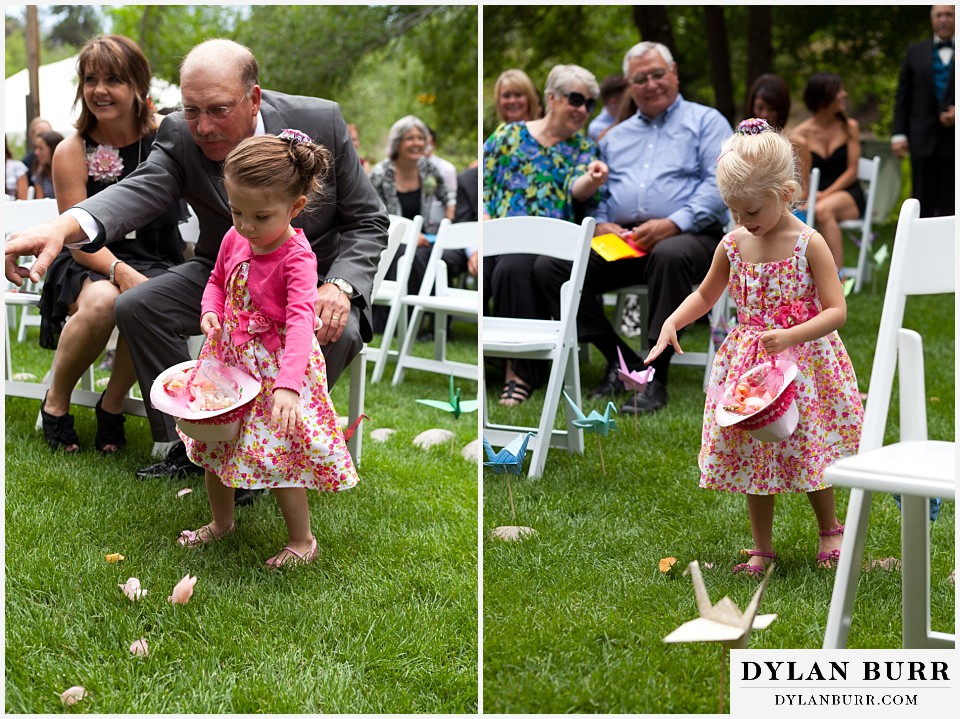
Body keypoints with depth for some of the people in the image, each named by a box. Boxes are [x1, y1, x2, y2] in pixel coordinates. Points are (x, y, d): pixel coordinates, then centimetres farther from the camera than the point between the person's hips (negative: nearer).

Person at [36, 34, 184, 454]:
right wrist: (120, 272, -26)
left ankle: (112, 405, -8)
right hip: (91, 266, 0)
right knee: (102, 301, -36)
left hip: (157, 262, 1)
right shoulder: (72, 152, -4)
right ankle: (55, 402, -8)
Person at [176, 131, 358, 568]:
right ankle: (221, 522, 41)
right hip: (230, 356, 7)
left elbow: (301, 321, -36)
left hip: (275, 365, -7)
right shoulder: (234, 239, -6)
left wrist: (287, 384, -48)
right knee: (213, 442, 17)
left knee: (277, 455, -4)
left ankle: (302, 540, 18)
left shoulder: (297, 258, -25)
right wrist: (210, 312, -10)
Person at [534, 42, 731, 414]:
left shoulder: (705, 121, 11)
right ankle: (619, 359, -9)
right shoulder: (615, 136, 27)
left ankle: (656, 378, -32)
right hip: (619, 240, 5)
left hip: (687, 235, -5)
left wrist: (675, 223, -19)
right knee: (549, 266, -17)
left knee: (670, 256, -41)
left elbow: (721, 183, -4)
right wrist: (600, 224, -3)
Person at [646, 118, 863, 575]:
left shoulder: (809, 244, -14)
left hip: (804, 362, -4)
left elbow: (836, 311, -16)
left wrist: (790, 336, -31)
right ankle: (761, 547, 21)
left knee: (807, 450, 4)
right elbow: (705, 294, 16)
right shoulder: (732, 246, -1)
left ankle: (830, 529, 31)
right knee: (751, 455, 7)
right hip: (749, 364, 4)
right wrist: (672, 322, -2)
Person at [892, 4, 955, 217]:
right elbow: (903, 97, 8)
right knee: (923, 202, 4)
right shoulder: (915, 52, 11)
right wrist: (899, 134, 0)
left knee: (949, 203, 1)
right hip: (923, 138, 1)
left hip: (953, 141, -1)